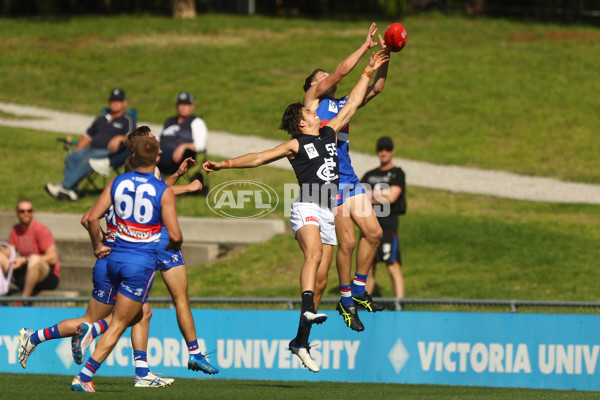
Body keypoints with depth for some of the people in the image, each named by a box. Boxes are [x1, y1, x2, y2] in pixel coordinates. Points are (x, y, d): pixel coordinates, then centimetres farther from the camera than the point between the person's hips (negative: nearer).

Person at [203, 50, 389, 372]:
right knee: (314, 254, -33)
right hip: (306, 208, -6)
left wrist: (369, 72, 27)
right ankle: (308, 309, -52)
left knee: (320, 274, 2)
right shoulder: (296, 145, 6)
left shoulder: (329, 133, 21)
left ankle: (300, 342, 5)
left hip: (328, 213, 6)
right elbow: (258, 158, 5)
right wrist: (225, 164, -3)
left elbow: (352, 104, 26)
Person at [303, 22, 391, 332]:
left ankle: (358, 290, 18)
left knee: (374, 232, 4)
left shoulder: (343, 104, 22)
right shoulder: (313, 98, 4)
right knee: (347, 241, -8)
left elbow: (375, 87, 20)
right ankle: (346, 303, 2)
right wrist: (366, 46, -4)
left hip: (349, 178, 8)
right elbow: (341, 72, -7)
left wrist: (384, 57, 6)